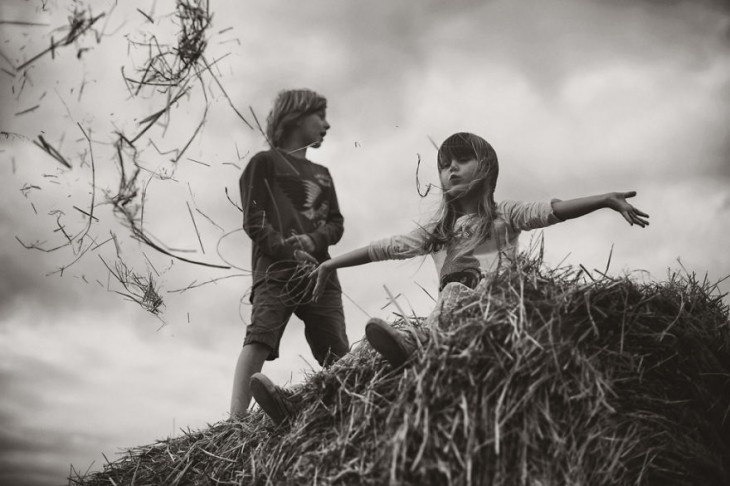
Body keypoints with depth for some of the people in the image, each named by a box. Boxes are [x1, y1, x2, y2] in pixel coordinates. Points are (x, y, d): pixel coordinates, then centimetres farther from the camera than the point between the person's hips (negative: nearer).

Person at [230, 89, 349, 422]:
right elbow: (253, 221, 1)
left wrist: (313, 241, -4)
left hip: (320, 271, 6)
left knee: (339, 357, -9)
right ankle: (236, 419, -31)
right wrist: (288, 252, -15)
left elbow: (336, 223, 20)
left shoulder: (322, 174, 31)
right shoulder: (265, 162, 13)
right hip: (276, 269, -5)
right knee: (260, 337, -24)